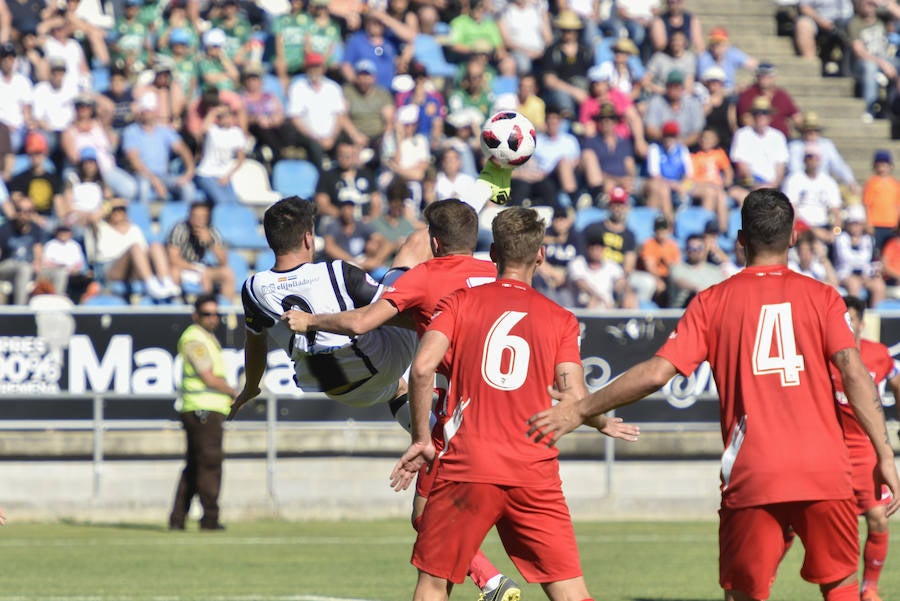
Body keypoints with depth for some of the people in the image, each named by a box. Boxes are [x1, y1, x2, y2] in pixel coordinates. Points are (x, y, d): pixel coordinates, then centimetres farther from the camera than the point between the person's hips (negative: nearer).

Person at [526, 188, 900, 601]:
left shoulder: (712, 302, 6)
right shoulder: (822, 296, 6)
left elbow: (656, 373, -1)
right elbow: (854, 373, -5)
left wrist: (580, 410, 9)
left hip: (750, 475, 0)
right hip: (825, 470, 0)